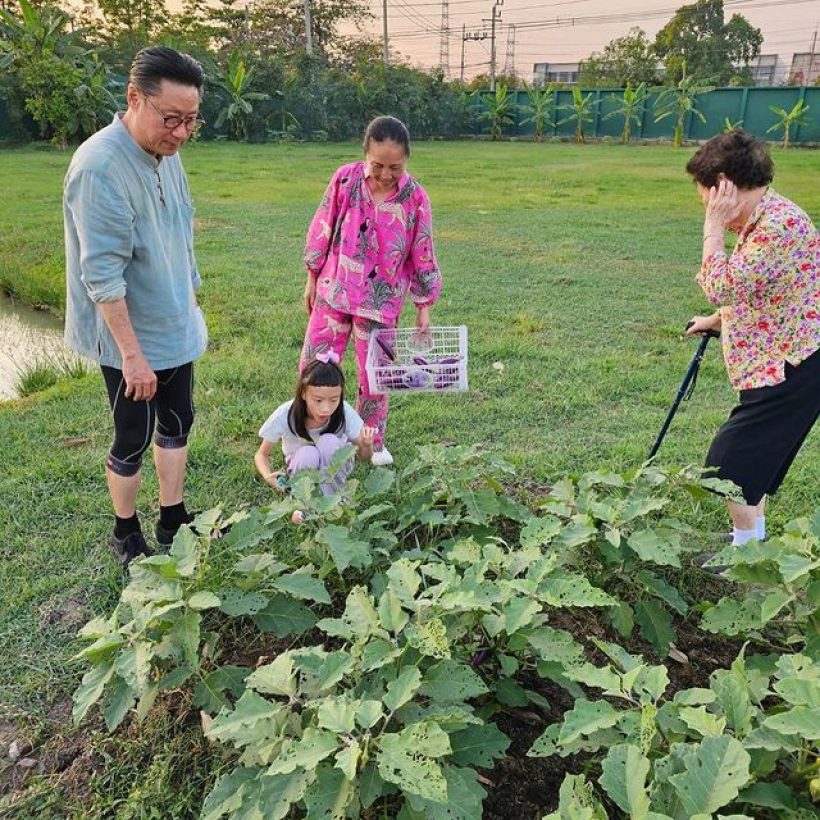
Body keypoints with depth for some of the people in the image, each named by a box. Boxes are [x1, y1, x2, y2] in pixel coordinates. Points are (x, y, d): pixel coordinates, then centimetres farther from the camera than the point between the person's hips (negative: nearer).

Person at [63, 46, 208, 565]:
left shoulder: (166, 153, 2)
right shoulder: (100, 167, -23)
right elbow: (102, 275, -25)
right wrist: (132, 354, -23)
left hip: (176, 328, 8)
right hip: (129, 338, -8)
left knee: (177, 424, 16)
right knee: (134, 440, 7)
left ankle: (173, 520, 34)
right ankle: (126, 533, 29)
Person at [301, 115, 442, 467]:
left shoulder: (415, 198, -10)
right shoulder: (345, 179, -8)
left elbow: (422, 256, -3)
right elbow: (322, 230, 2)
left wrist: (423, 307, 0)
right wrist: (312, 279, 6)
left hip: (381, 300, -1)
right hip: (334, 291, 1)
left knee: (374, 374, 9)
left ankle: (371, 440, 31)